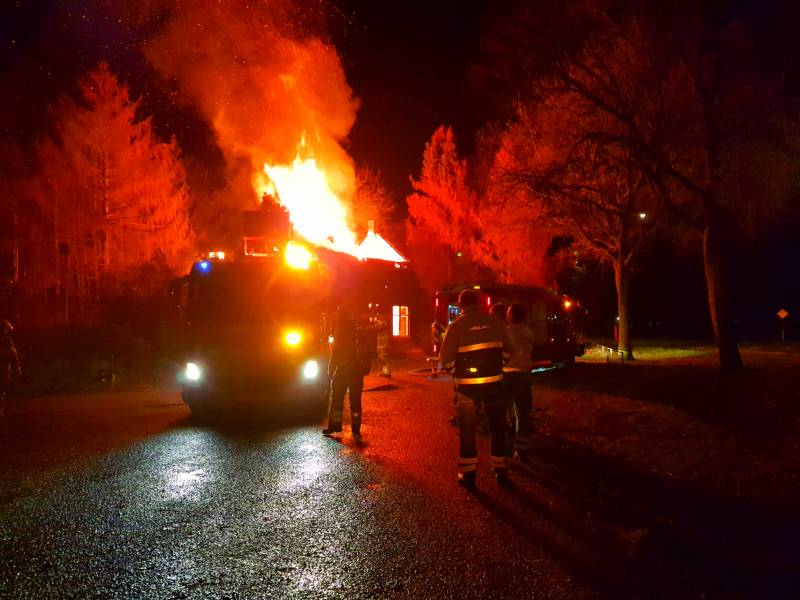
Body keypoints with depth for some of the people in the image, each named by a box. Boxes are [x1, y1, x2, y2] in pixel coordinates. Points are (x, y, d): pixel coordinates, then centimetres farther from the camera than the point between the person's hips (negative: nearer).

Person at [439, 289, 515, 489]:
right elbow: (509, 349, 6)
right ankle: (501, 471, 20)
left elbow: (446, 358, -8)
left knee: (468, 429, 9)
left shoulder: (456, 326, -7)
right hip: (493, 381, 2)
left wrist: (456, 372, 9)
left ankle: (468, 473, 13)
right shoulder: (495, 322, 0)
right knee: (497, 427, 14)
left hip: (467, 384, -2)